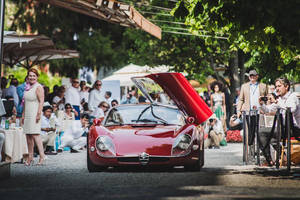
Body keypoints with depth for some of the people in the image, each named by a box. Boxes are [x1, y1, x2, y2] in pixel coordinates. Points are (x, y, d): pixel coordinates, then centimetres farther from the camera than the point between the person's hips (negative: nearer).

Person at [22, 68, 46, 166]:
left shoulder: (38, 87, -7)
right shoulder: (27, 87, 16)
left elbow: (41, 101, -13)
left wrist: (39, 114, -20)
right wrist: (23, 115, 19)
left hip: (34, 114, -8)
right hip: (27, 115, 8)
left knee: (35, 134, -15)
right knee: (28, 135, 7)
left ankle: (42, 155, -17)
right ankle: (30, 156, 12)